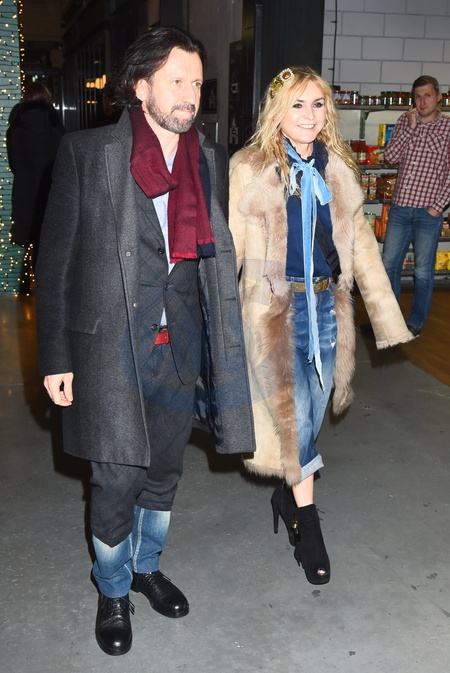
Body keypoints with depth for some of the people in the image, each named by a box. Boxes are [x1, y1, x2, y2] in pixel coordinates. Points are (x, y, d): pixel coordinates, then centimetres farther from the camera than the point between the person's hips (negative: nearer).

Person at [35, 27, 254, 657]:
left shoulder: (212, 159, 6)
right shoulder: (87, 152, -6)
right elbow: (56, 261, -4)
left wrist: (223, 343, 12)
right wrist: (56, 358, -7)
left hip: (183, 344, 4)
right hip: (112, 345, -4)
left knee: (165, 471, 17)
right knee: (118, 479, 3)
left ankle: (146, 565, 43)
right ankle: (114, 590, 30)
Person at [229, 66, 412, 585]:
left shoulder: (336, 169, 7)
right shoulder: (250, 169, -7)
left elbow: (360, 242, 10)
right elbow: (230, 247, -6)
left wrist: (387, 315, 9)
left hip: (325, 304, 5)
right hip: (275, 306, -4)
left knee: (312, 410, 13)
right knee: (293, 411, -3)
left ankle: (288, 492, 37)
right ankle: (306, 521, 14)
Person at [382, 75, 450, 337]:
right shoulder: (405, 121, 7)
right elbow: (391, 156, -4)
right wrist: (410, 127, -12)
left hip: (429, 212, -4)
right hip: (400, 208, 4)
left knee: (424, 272, 4)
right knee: (389, 265, 10)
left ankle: (417, 322, 19)